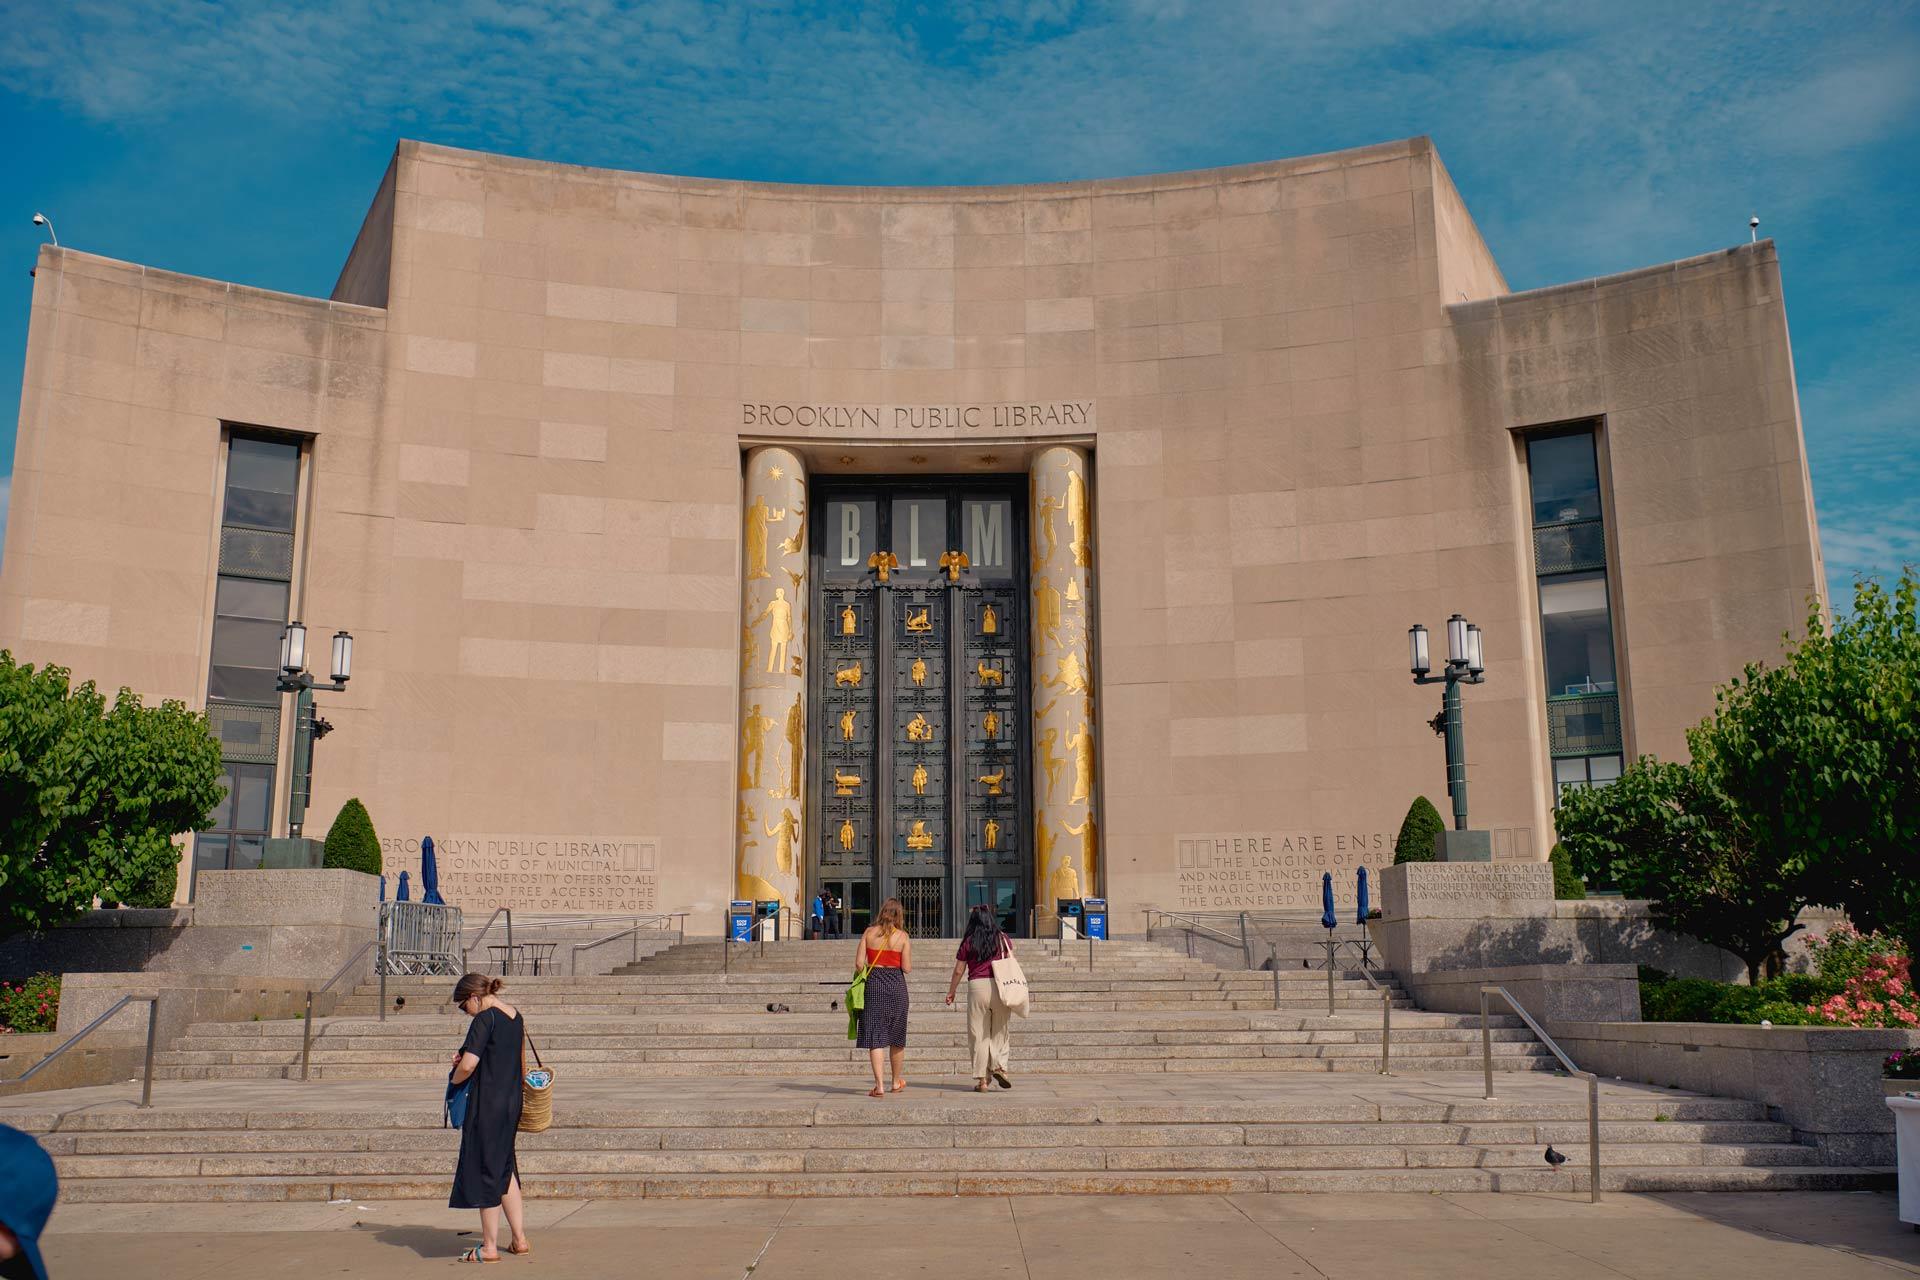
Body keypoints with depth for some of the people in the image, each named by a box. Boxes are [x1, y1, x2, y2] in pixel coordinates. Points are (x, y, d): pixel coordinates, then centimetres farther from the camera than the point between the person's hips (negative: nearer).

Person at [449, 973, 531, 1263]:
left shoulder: (485, 1019, -15)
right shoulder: (516, 1017, 11)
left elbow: (468, 1066, -21)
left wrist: (454, 1079, 0)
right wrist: (465, 1056, 10)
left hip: (487, 1104, -8)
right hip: (512, 1103, 8)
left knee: (486, 1169, 2)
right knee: (505, 1168, 18)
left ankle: (489, 1247, 10)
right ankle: (519, 1239, 21)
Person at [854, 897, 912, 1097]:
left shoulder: (869, 932, 2)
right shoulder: (902, 936, -1)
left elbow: (859, 963, -3)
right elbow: (907, 968, -4)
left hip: (873, 984, 0)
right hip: (896, 985, 0)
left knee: (875, 1037, 1)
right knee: (896, 1037, 15)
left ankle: (879, 1085, -8)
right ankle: (897, 1081, 28)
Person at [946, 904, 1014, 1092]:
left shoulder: (968, 942, 4)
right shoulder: (1003, 938, 6)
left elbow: (958, 971, 7)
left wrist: (951, 992, 20)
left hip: (977, 986, -1)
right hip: (1000, 985, 1)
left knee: (978, 1034, 5)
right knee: (999, 1031, 15)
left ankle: (981, 1080, 4)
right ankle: (999, 1066, -5)